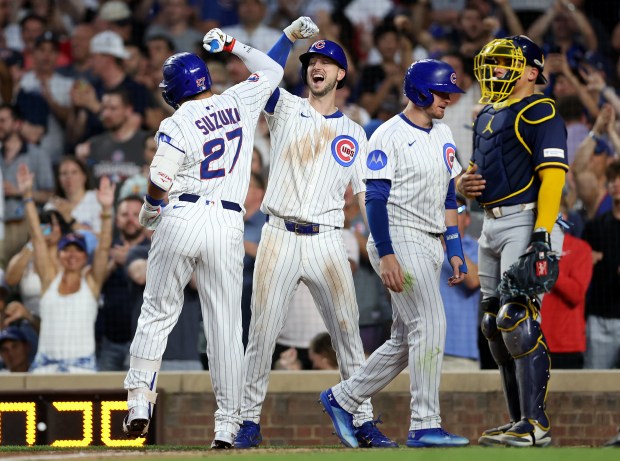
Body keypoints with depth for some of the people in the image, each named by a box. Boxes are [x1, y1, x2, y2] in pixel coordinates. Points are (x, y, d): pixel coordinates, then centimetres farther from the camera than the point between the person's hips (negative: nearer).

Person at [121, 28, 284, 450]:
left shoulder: (177, 125, -5)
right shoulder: (240, 103, 6)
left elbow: (160, 181, -12)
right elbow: (273, 70, 24)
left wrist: (148, 210, 8)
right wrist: (233, 45, 32)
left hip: (180, 219, -2)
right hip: (228, 224, 2)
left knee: (158, 312, 11)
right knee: (226, 327, 3)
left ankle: (140, 401, 3)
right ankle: (227, 425, 2)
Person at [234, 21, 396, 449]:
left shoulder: (354, 134, 13)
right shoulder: (286, 110, 9)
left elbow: (367, 193, 9)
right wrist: (291, 35, -24)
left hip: (327, 241, 1)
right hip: (280, 237, -1)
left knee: (348, 333, 0)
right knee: (261, 334, -2)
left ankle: (364, 423, 5)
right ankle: (249, 422, 6)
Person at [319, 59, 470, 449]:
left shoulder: (443, 136, 15)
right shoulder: (389, 136, -10)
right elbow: (375, 198, -14)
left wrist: (456, 250, 12)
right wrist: (386, 255, -21)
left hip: (430, 245, 9)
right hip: (399, 240, -8)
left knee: (407, 341, 10)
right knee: (430, 326, -14)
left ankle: (342, 399, 21)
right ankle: (425, 426, -12)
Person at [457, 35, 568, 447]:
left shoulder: (539, 113, -9)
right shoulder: (488, 116, 19)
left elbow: (553, 174, -17)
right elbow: (477, 169, 29)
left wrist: (542, 232, -26)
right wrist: (465, 184, 4)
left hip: (524, 222, -10)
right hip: (492, 225, 10)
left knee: (518, 320, -16)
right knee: (496, 326, 9)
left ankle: (535, 425, -15)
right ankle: (520, 421, 15)